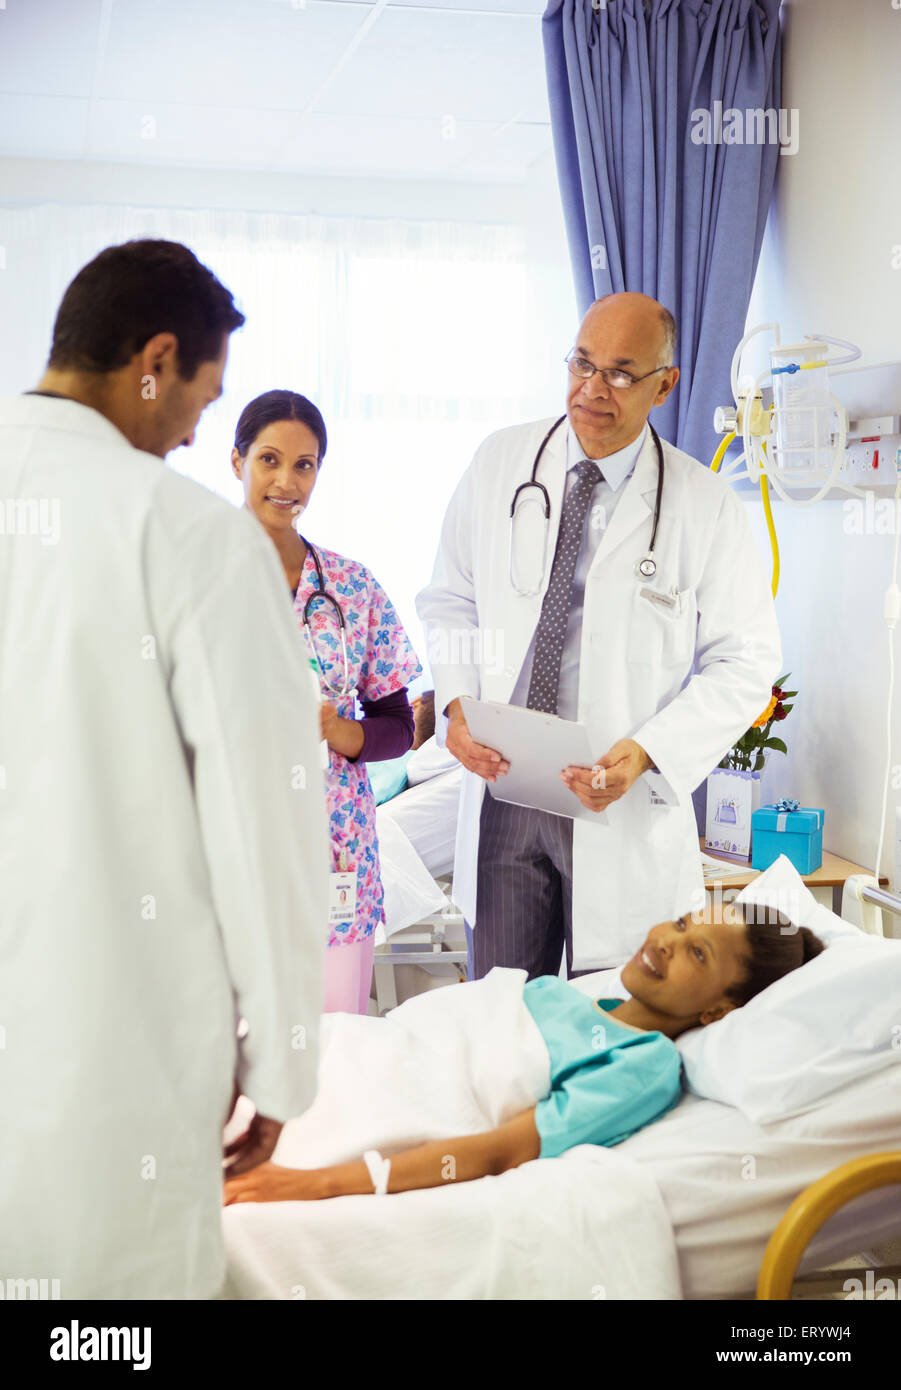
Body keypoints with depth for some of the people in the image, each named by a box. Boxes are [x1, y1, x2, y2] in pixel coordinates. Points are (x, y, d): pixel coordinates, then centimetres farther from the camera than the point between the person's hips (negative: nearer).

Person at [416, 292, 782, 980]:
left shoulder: (707, 505, -5)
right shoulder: (500, 463, 4)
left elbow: (747, 659, -2)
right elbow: (450, 600, 12)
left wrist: (647, 753, -16)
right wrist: (457, 705, -5)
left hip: (624, 805, -2)